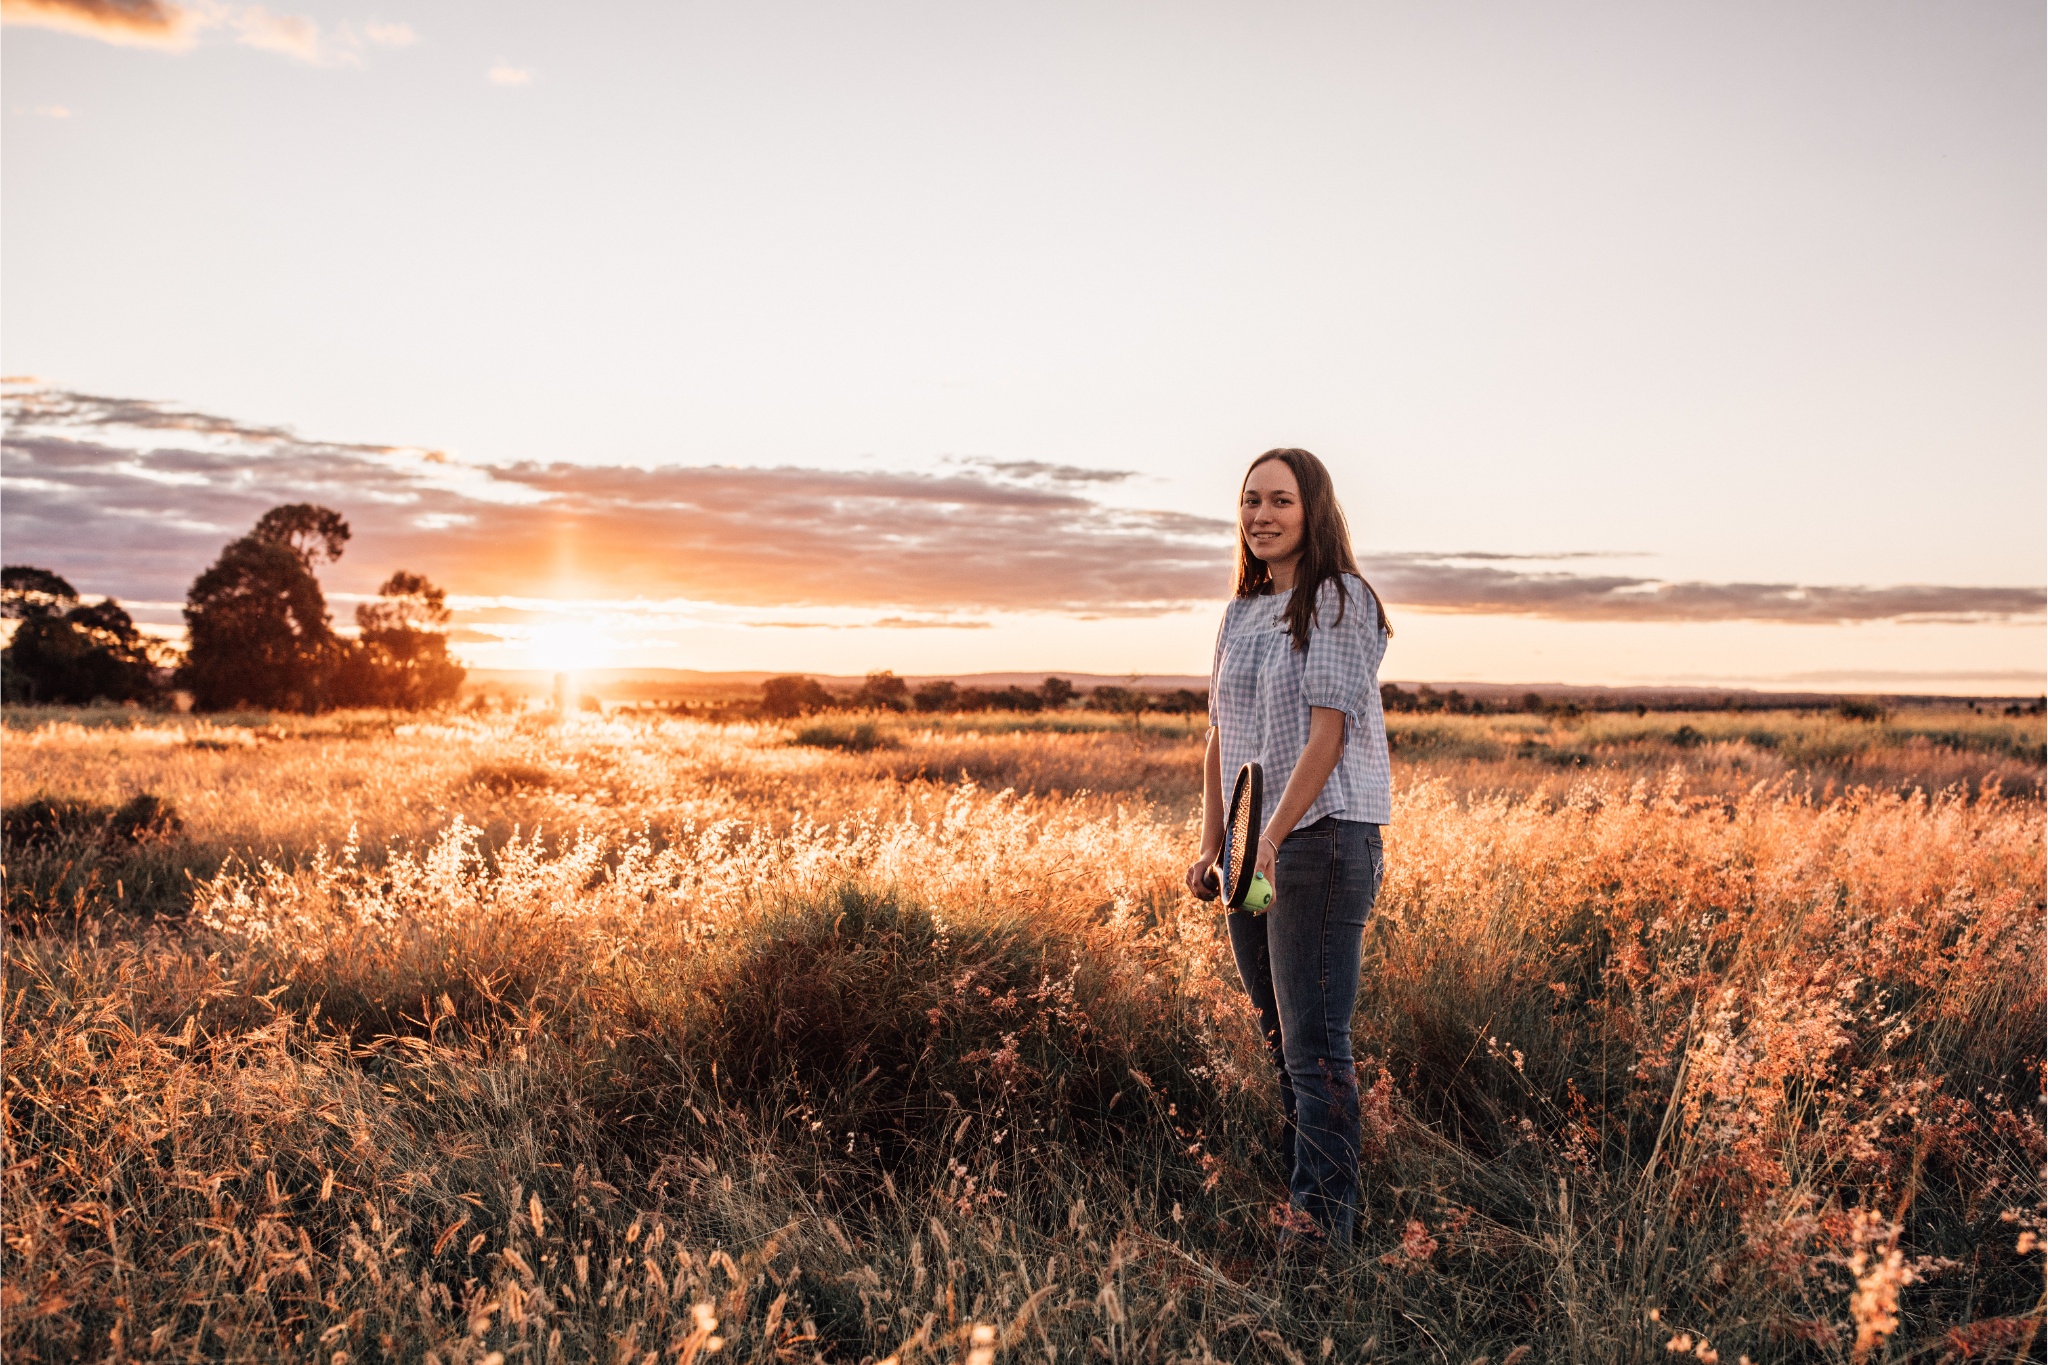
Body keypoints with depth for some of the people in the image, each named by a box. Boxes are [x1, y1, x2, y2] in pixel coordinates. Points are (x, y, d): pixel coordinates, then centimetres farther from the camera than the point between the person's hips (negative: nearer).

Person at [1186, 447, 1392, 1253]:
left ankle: (1324, 1207, 6)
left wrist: (1275, 835, -21)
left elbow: (1328, 734, -14)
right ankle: (1305, 1183, 25)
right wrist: (1210, 846, 6)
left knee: (1315, 1037, -5)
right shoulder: (1240, 614, 15)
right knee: (1278, 1035, 13)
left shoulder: (1340, 601, -6)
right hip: (1254, 852, 7)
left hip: (1325, 834, -7)